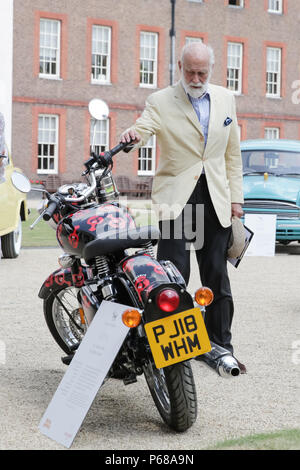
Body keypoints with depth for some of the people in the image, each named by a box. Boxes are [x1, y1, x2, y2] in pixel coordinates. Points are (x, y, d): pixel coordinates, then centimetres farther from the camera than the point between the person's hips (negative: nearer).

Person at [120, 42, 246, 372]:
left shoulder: (225, 99, 12)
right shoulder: (161, 101, 1)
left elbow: (232, 152, 15)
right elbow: (142, 128, -16)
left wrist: (235, 196, 9)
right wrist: (131, 136, -40)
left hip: (215, 198, 3)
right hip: (176, 196, -3)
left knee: (217, 275, 7)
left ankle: (221, 347, 16)